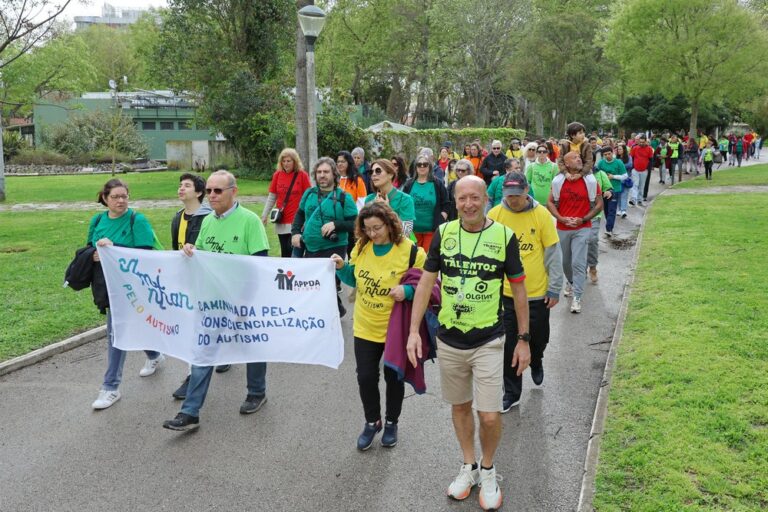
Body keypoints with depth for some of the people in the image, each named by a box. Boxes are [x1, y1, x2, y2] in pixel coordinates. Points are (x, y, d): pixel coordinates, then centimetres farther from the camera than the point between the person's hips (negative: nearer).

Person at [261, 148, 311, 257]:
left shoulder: (302, 175, -6)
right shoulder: (277, 175, 3)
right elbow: (271, 197, 11)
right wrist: (264, 215, 9)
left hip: (296, 221, -4)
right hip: (281, 221, 4)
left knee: (293, 250, -7)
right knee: (285, 251, 12)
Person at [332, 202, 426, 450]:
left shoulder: (410, 251, -16)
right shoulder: (361, 247, -3)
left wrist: (408, 290, -26)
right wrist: (341, 268, -9)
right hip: (365, 327, 3)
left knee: (393, 377, 14)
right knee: (365, 377, 8)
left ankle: (391, 422, 36)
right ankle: (372, 421, 32)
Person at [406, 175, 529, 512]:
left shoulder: (504, 236, -9)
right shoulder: (443, 233, -3)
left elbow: (519, 290, -1)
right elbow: (426, 282, 1)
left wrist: (523, 339, 0)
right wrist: (414, 330, -5)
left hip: (488, 341, -2)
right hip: (448, 339, 3)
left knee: (489, 416, -2)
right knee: (459, 407, 16)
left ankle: (488, 470, 25)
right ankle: (468, 466, 37)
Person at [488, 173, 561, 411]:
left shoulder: (541, 214, -9)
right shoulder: (494, 215, -6)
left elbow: (553, 254, -4)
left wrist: (554, 289, -4)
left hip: (537, 293, 0)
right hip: (505, 293, 0)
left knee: (538, 338, 16)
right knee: (509, 345, 6)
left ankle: (536, 362, 51)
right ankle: (511, 393, 22)